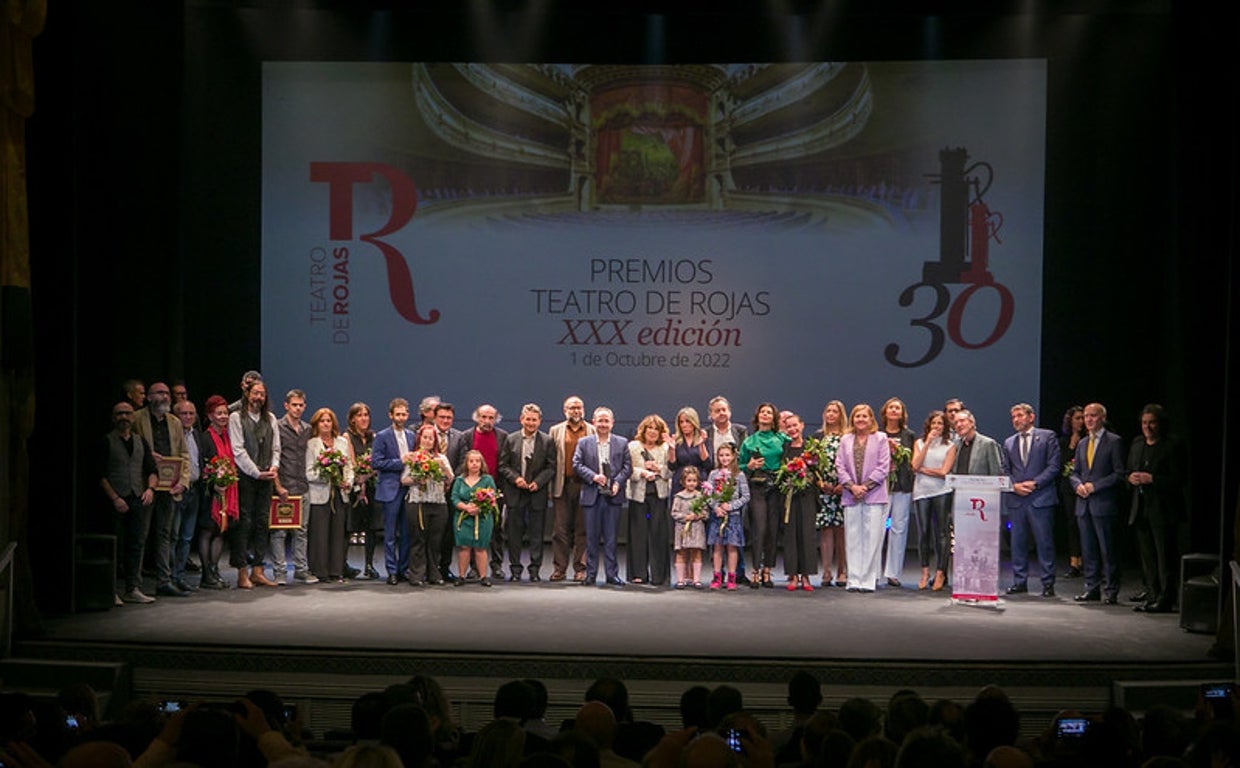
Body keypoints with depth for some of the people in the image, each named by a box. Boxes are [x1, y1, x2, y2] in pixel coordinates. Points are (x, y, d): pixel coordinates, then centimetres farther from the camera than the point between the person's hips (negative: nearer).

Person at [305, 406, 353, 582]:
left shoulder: (343, 442, 15)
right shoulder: (311, 444, 1)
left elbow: (350, 465, 15)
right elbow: (309, 473, -5)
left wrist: (348, 482, -2)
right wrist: (326, 476, -17)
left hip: (340, 494, 4)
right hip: (320, 495, -4)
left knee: (338, 533, 4)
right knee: (320, 533, -4)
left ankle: (337, 571, 10)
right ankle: (320, 572, 1)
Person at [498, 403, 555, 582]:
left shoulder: (547, 441, 3)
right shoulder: (511, 440, 6)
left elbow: (551, 467, 1)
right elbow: (503, 465, 5)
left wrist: (538, 482, -12)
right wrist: (515, 478, -11)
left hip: (537, 493, -1)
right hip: (515, 493, 1)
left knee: (536, 533, 2)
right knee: (514, 532, 3)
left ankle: (535, 569, 9)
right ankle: (515, 569, 11)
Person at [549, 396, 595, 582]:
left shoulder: (593, 431, 8)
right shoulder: (556, 431, 12)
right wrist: (551, 486, -1)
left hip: (584, 485, -1)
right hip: (562, 485, 1)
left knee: (582, 529, 1)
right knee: (560, 529, 1)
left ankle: (580, 568, 7)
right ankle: (559, 568, 6)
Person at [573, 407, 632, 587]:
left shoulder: (622, 443, 8)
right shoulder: (584, 442, 7)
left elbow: (627, 466, 5)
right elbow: (577, 464, 1)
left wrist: (617, 482, -11)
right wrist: (593, 476, -13)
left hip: (613, 496, 0)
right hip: (592, 495, 0)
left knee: (611, 537, 2)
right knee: (591, 536, 4)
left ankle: (612, 574, 6)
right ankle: (590, 573, 11)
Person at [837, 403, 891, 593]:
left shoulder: (880, 440, 4)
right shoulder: (845, 440, 13)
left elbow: (883, 467, -1)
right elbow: (840, 466, 9)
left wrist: (865, 486, -9)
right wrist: (852, 486, -6)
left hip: (874, 495, -3)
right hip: (851, 497, 3)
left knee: (872, 538, -5)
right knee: (853, 539, 2)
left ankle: (869, 580, -1)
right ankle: (854, 580, 5)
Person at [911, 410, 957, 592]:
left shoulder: (950, 446, 7)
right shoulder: (919, 443, 13)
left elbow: (944, 471, -3)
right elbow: (915, 466, -2)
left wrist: (923, 469, -1)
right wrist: (928, 443, -3)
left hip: (941, 492, -2)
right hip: (921, 492, 2)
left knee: (942, 533, -3)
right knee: (923, 532, 3)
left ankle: (940, 573, 2)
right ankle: (925, 571, 13)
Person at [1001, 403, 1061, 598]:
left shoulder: (1047, 437, 4)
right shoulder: (1008, 443, 17)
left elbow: (1053, 466, -2)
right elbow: (1005, 470, 14)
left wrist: (1034, 483, -11)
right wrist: (1014, 485, -5)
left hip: (1040, 498, -4)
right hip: (1016, 499, 4)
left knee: (1044, 542, -3)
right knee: (1018, 542, 5)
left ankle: (1048, 583, 3)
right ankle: (1019, 581, 12)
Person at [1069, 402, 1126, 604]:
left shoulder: (1114, 442, -3)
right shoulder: (1082, 444, 17)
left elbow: (1119, 473, -8)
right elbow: (1075, 472, 20)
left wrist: (1095, 485, -14)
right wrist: (1078, 485, -2)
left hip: (1103, 504, -6)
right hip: (1084, 504, 6)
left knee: (1108, 549, -4)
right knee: (1088, 549, 8)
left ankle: (1111, 591, 1)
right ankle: (1092, 588, 14)